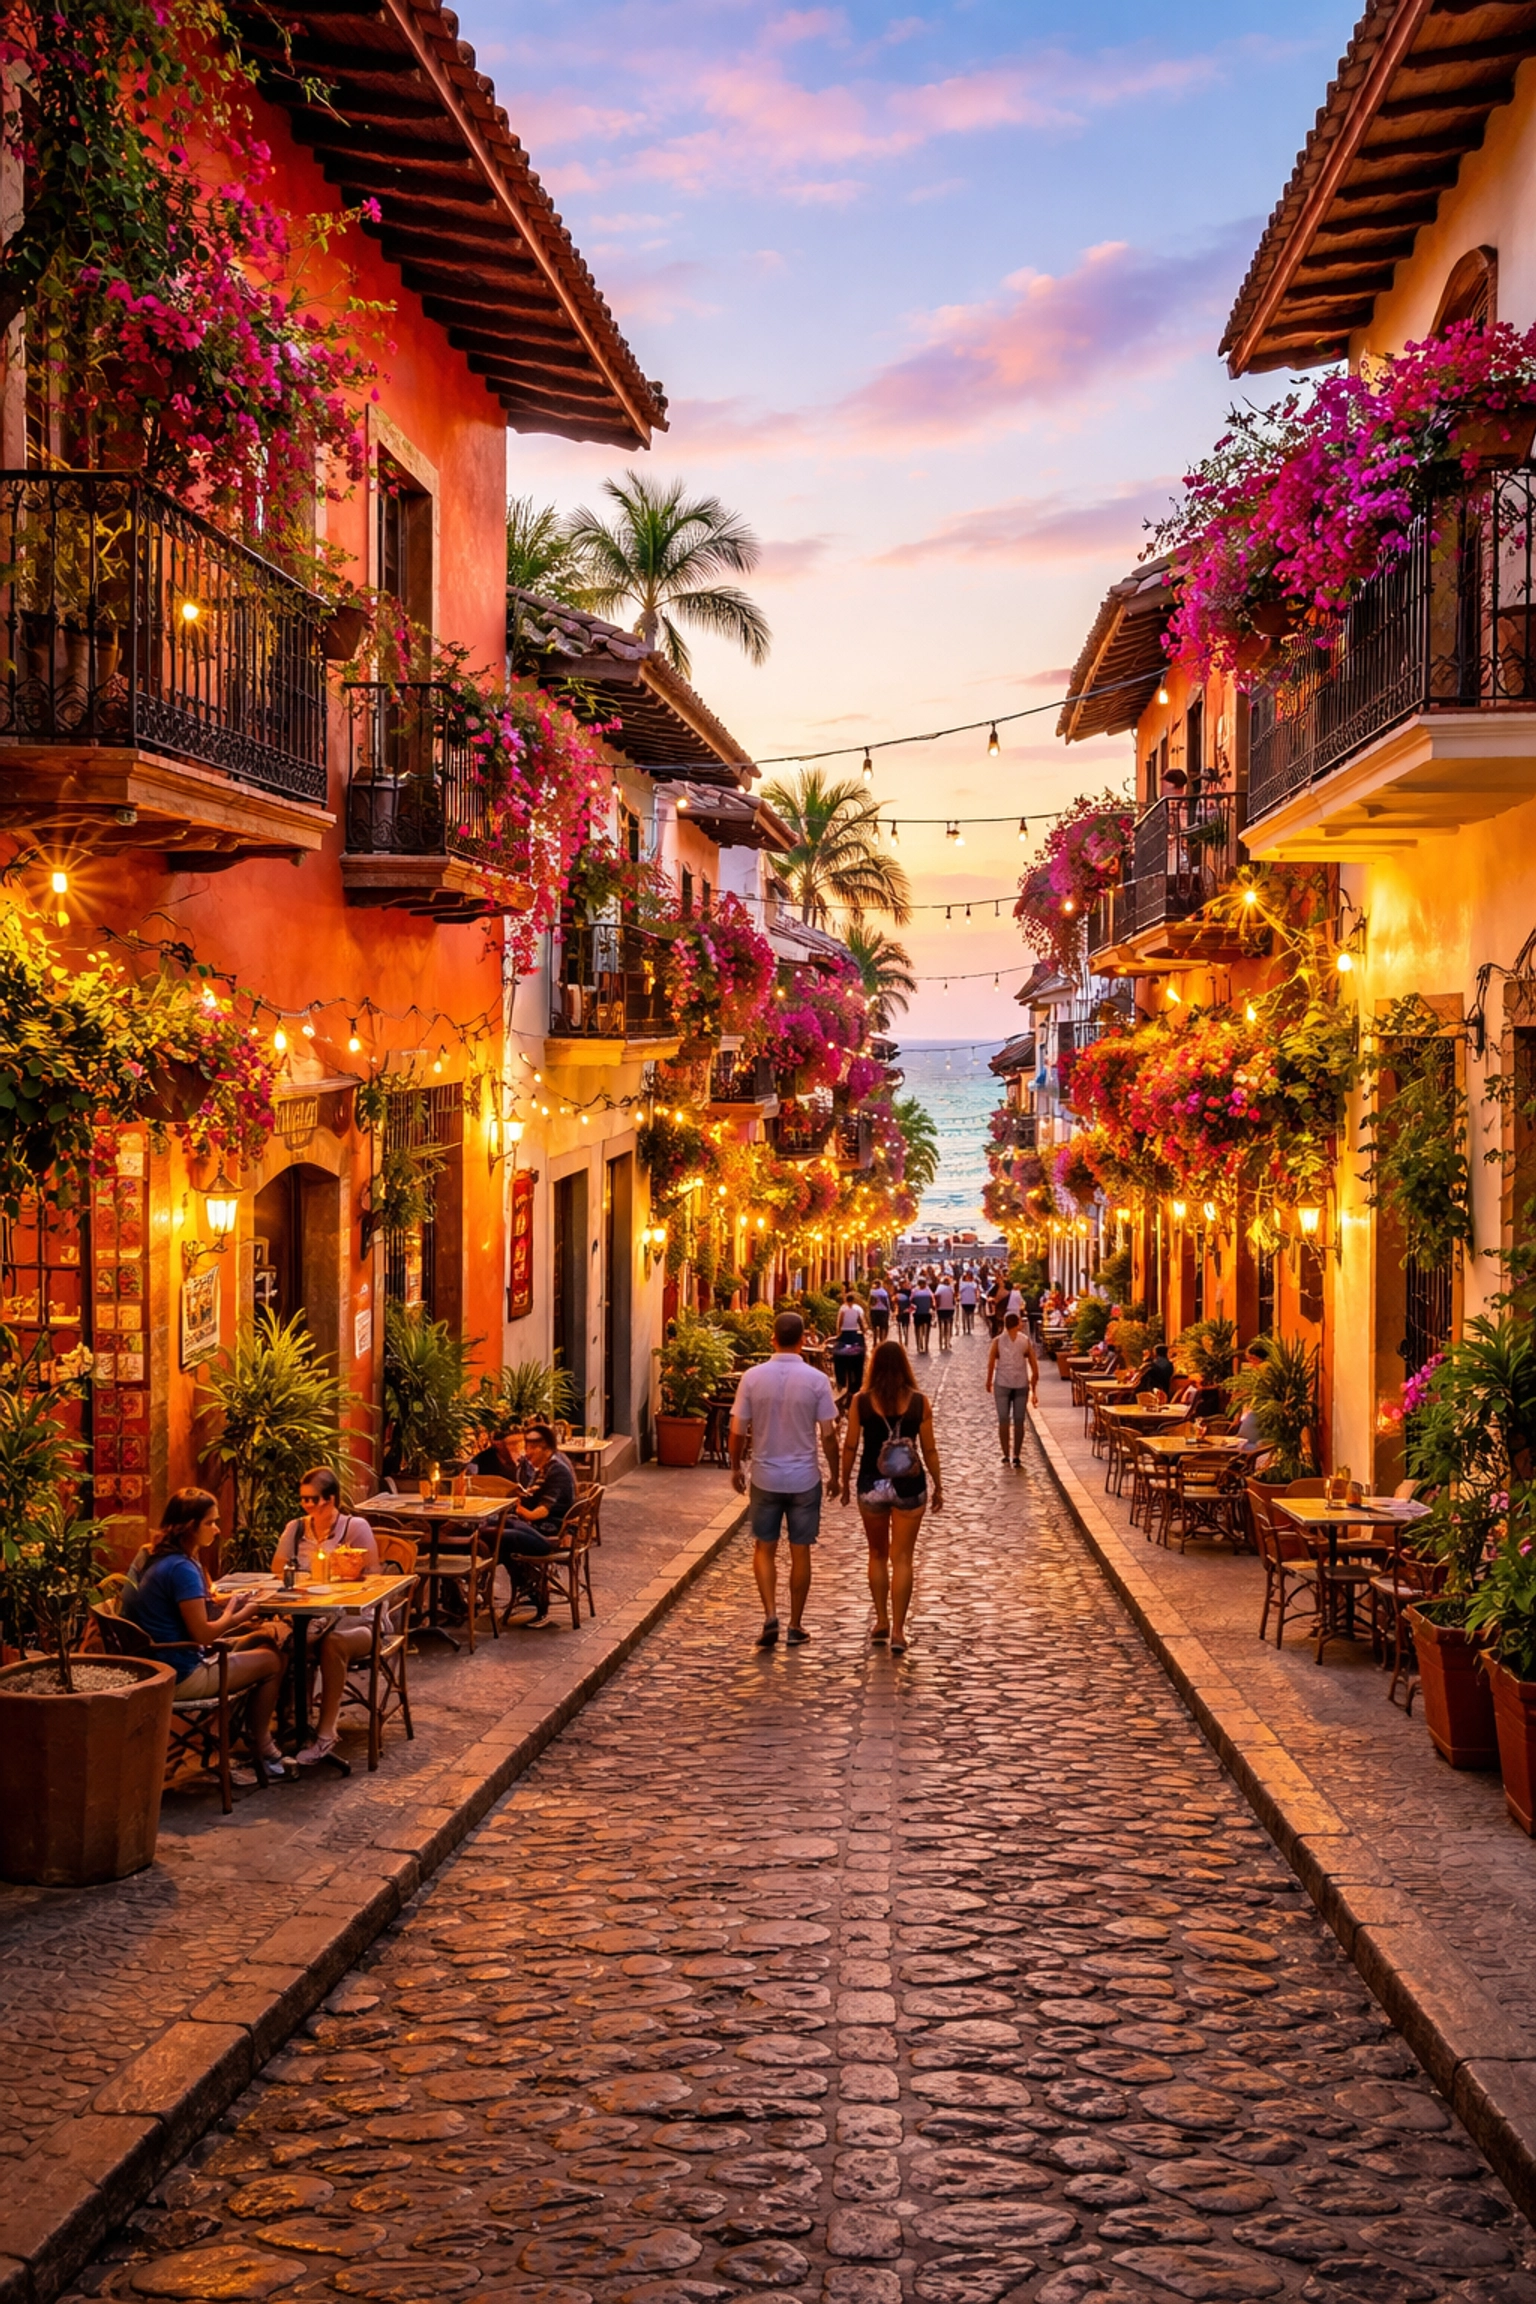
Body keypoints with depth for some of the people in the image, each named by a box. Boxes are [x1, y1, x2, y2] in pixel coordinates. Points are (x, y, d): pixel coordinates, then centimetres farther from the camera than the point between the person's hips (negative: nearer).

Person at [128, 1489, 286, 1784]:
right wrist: (235, 1616, -5)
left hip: (163, 1667, 10)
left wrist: (230, 1604, 3)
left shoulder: (161, 1559, 8)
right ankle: (261, 1749, 21)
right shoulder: (182, 1568, -22)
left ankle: (259, 1738, 19)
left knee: (264, 1642, 16)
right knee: (271, 1661, 4)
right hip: (182, 1677, -10)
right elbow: (201, 1633, -23)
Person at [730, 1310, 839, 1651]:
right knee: (800, 1552, 10)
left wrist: (736, 1467, 12)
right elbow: (828, 1434, -7)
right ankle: (795, 1626, 16)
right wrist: (835, 1472, 8)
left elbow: (738, 1431, -4)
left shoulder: (753, 1377, -7)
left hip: (765, 1477, 1)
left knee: (764, 1549, 13)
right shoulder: (816, 1380, -10)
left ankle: (770, 1616, -2)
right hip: (804, 1478, 0)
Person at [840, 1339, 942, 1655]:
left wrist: (844, 1482, 11)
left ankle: (882, 1620, 23)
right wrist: (938, 1486, 10)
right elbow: (929, 1449, -1)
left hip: (872, 1486, 1)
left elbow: (850, 1446, -2)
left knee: (878, 1554, 20)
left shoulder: (861, 1402, -6)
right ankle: (898, 1630, 1)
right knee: (902, 1559, 5)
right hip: (909, 1487, 0)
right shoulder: (918, 1402, -5)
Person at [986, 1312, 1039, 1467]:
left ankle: (1006, 1455, 1)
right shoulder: (1025, 1341, 4)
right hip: (1021, 1384, 1)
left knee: (1003, 1421, 4)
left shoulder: (998, 1341, 0)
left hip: (1002, 1384, -1)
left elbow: (990, 1364, -8)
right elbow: (1035, 1369, 4)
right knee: (1019, 1421, 7)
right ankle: (1016, 1456, 5)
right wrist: (1034, 1389, 11)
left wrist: (989, 1382, 4)